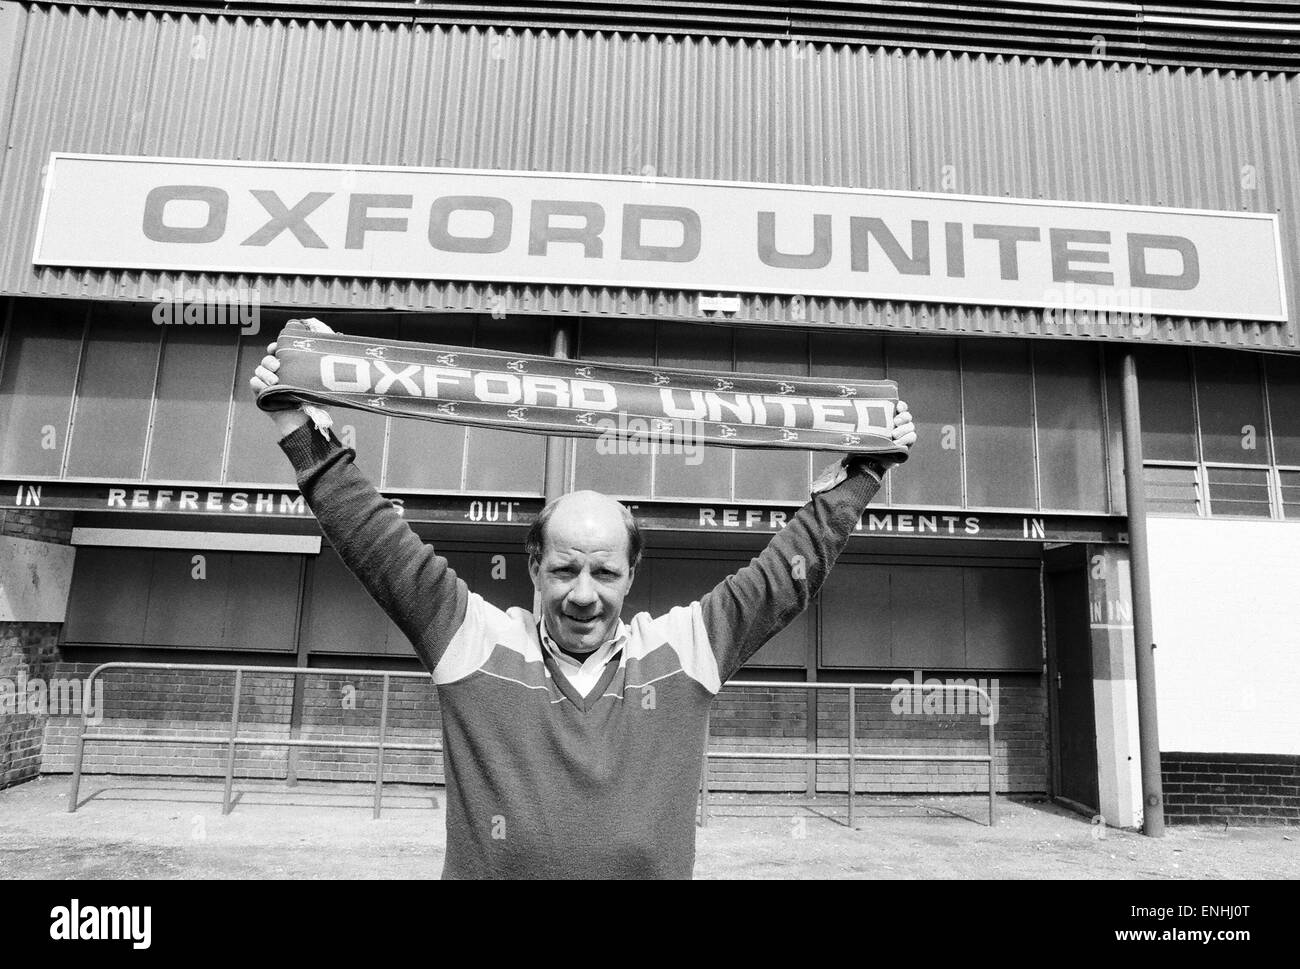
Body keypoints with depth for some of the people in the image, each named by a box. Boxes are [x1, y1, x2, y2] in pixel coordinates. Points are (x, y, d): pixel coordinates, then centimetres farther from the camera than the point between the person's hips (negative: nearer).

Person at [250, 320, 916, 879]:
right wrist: (302, 430, -7)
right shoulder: (476, 639, -4)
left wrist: (859, 471, 4)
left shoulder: (685, 647, -2)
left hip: (652, 867, 1)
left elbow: (789, 569, 3)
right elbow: (379, 541, -4)